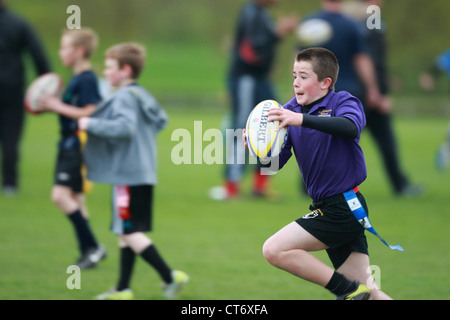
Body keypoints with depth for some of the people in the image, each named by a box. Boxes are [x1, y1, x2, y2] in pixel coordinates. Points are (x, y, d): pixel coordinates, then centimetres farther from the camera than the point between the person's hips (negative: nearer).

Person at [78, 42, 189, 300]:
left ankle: (170, 276, -8)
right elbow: (162, 120, 26)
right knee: (126, 233, 13)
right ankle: (122, 290, 17)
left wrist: (91, 124, -22)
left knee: (130, 232, -7)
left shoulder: (124, 98, -15)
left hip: (129, 175, -10)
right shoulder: (143, 95, 14)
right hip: (143, 172, 10)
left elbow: (125, 127, -29)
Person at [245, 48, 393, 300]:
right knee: (367, 291, 5)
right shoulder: (290, 111, 8)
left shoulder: (343, 102, -9)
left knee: (274, 250, -15)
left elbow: (351, 127, -33)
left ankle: (347, 290, -9)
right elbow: (275, 163, 6)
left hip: (344, 208, -7)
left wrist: (301, 119, -43)